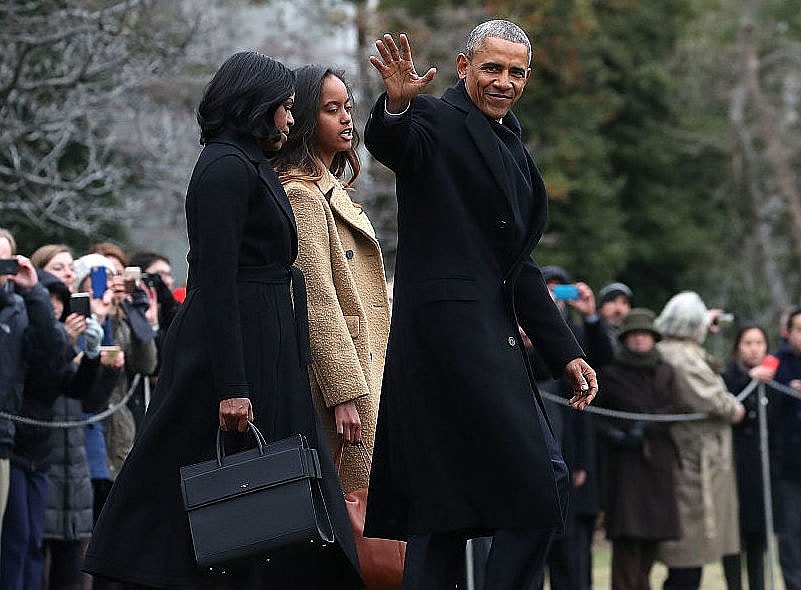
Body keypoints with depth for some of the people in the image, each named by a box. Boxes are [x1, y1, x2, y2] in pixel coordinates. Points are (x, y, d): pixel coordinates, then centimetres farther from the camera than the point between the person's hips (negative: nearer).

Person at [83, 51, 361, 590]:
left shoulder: (246, 166, 18)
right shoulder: (226, 168, -12)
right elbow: (215, 282, -20)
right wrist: (231, 386, -25)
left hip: (265, 354, 10)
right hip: (239, 349, -10)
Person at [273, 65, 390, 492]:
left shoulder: (333, 191, 21)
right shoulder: (300, 193, -11)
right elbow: (317, 303, -17)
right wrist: (344, 393, -21)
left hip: (363, 369, 10)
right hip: (335, 370, -10)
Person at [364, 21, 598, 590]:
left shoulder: (512, 148, 21)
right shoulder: (435, 120, -5)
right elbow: (388, 144, -28)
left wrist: (565, 352, 21)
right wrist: (397, 105, -51)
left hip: (491, 337, 9)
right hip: (449, 325, -9)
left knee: (447, 500, 10)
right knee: (541, 480, -12)